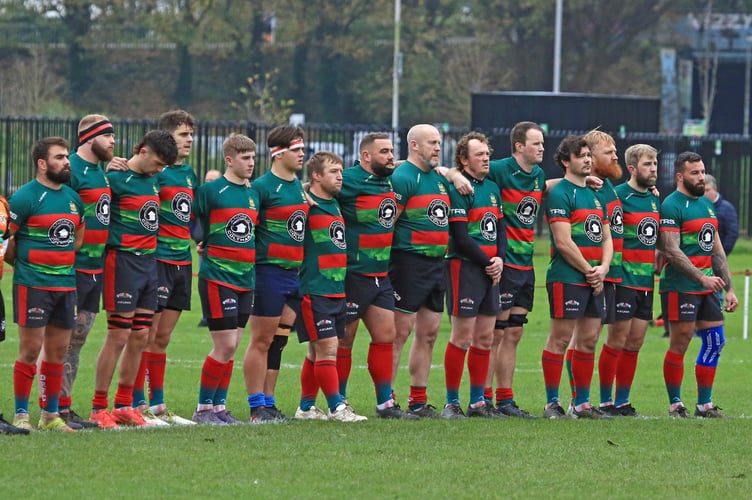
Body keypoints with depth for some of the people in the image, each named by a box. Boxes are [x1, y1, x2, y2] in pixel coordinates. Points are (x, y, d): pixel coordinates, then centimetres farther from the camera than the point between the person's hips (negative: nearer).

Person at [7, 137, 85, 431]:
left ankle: (51, 415, 18)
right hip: (32, 284, -7)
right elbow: (6, 240, -7)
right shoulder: (25, 197, -10)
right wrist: (22, 263, 3)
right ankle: (21, 415, 0)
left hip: (66, 283, 7)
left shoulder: (73, 198, 12)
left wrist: (63, 262, 12)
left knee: (58, 351, 9)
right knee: (31, 349, -6)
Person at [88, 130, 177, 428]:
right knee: (119, 336, -7)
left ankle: (124, 406, 17)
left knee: (140, 337, 9)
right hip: (123, 261, -8)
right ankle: (98, 409, -1)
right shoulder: (116, 178, -11)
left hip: (149, 261, 8)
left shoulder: (152, 180, 14)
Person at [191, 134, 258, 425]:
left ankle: (219, 406, 14)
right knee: (225, 346, -9)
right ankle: (203, 409, 0)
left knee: (231, 347, 7)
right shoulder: (211, 190, -8)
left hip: (245, 278, 6)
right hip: (217, 277, -6)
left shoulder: (253, 194, 12)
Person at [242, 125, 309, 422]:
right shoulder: (263, 187, -10)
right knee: (261, 341, -3)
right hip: (269, 271, -7)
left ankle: (268, 403, 14)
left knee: (278, 341, 9)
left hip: (294, 272, 8)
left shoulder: (299, 187, 14)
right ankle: (257, 407, 0)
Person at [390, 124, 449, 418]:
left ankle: (418, 400, 16)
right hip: (409, 261, -9)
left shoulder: (439, 178, 15)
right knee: (400, 331, -8)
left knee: (429, 333, 10)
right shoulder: (404, 177, -11)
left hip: (437, 262, 9)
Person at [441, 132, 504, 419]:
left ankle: (478, 402, 15)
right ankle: (452, 403, -1)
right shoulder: (458, 189, -10)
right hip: (465, 267, -8)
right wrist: (486, 262, -11)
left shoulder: (492, 188, 16)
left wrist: (499, 259, 0)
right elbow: (460, 237, -14)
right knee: (462, 337, -7)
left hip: (491, 271, 8)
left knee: (485, 338, 9)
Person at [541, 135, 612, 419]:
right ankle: (552, 404, -2)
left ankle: (582, 404, 14)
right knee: (560, 339, -6)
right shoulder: (560, 194, -8)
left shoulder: (595, 194, 17)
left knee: (588, 339, 8)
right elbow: (563, 242, -15)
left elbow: (606, 238, 18)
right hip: (567, 278, -8)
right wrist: (588, 270, -9)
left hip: (594, 280, 8)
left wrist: (603, 268, 1)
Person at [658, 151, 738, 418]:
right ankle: (675, 404, 6)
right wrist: (703, 278, -23)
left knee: (715, 341, 6)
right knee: (679, 344, -3)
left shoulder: (707, 205, 15)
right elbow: (672, 252, -18)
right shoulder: (672, 206, -10)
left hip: (707, 286, 8)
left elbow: (717, 251, 20)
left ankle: (705, 404, 13)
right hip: (680, 288, -8)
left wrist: (729, 288, 16)